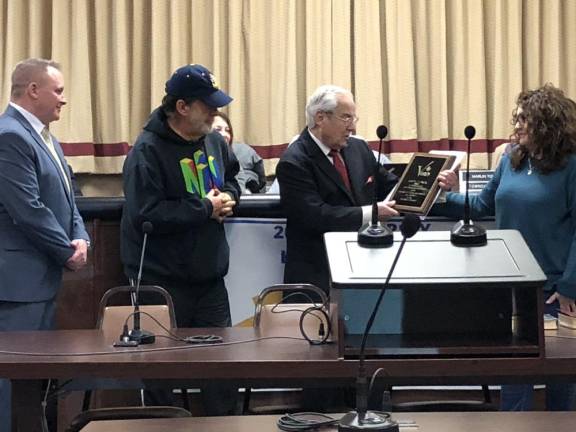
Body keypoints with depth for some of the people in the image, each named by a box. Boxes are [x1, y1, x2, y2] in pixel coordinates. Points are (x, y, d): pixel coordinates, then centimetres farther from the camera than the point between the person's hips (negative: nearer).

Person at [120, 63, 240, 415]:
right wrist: (206, 209, -19)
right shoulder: (148, 152, -17)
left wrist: (228, 195, 0)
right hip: (164, 282, -6)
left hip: (209, 276, 7)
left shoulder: (214, 141, 4)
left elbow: (232, 175, 25)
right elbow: (146, 215, -26)